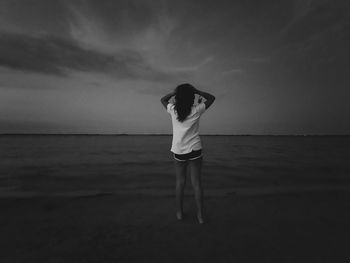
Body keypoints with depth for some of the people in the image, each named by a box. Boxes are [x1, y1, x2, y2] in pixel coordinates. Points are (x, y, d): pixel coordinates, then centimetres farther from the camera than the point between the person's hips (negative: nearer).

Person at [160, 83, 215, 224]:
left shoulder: (173, 110, -4)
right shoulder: (197, 109, -6)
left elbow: (163, 100, 18)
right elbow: (211, 98, 12)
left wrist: (174, 92, 9)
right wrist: (196, 91, 8)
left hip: (178, 150, 1)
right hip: (195, 149, -1)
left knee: (180, 182, 16)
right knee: (197, 183, 10)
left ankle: (179, 212, 31)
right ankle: (200, 215, 24)